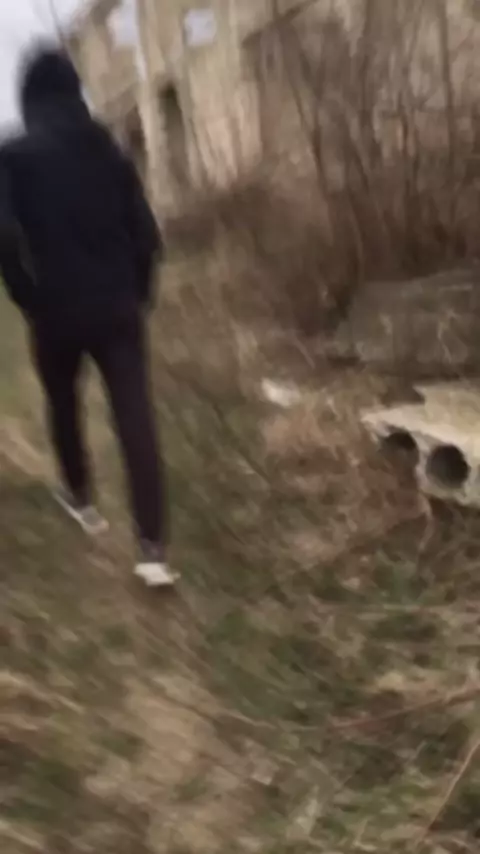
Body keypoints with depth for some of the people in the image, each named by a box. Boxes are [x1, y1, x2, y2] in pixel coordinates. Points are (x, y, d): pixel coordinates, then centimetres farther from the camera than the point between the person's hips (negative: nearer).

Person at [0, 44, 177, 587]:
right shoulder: (109, 151, 5)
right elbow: (145, 232, 2)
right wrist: (137, 291, 13)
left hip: (57, 311, -2)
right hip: (118, 308, 2)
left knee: (64, 405, 24)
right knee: (135, 420, -2)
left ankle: (81, 499, 43)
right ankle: (153, 548, -5)